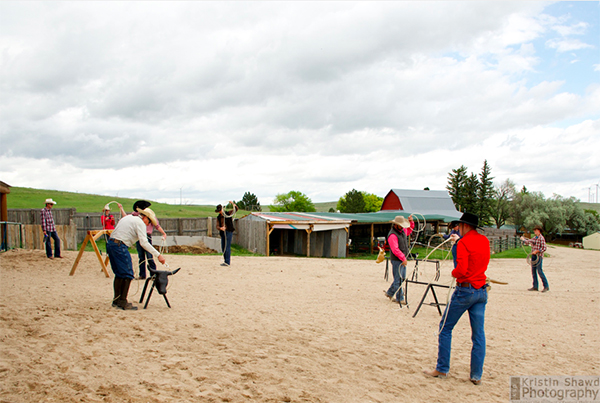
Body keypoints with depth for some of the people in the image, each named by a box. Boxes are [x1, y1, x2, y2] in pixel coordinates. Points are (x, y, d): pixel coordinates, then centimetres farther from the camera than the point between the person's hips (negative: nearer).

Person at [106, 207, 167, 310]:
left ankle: (116, 300, 22)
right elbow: (144, 243, -16)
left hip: (110, 244, 10)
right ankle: (123, 303, -4)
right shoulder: (140, 222, -6)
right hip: (120, 246, -9)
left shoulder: (128, 217, 23)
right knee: (127, 274, -4)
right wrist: (158, 255, -17)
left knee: (119, 274, 17)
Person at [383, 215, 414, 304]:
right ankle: (400, 299, 6)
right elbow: (395, 249, -25)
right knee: (398, 279, -3)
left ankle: (389, 293, 28)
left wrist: (411, 222, 15)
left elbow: (409, 230, 32)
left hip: (403, 259, 10)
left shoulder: (402, 231, 10)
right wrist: (403, 258, -25)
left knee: (402, 278, 16)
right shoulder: (392, 235, -19)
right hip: (397, 260, -10)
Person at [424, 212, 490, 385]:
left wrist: (454, 273, 0)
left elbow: (461, 269, -23)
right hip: (482, 290, 7)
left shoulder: (464, 242, -13)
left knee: (445, 327, 6)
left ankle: (442, 369, 11)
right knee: (478, 333, 8)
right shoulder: (485, 241, 9)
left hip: (465, 290, -7)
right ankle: (477, 375, 12)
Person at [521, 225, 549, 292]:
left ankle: (546, 286, -4)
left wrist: (536, 251, -17)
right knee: (533, 271, 7)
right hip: (534, 256, 8)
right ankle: (535, 287, 11)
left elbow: (544, 248, -15)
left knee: (540, 271, -11)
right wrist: (523, 239, 29)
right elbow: (528, 242, 25)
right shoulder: (534, 238, 14)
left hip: (539, 256, -8)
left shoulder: (541, 238, -10)